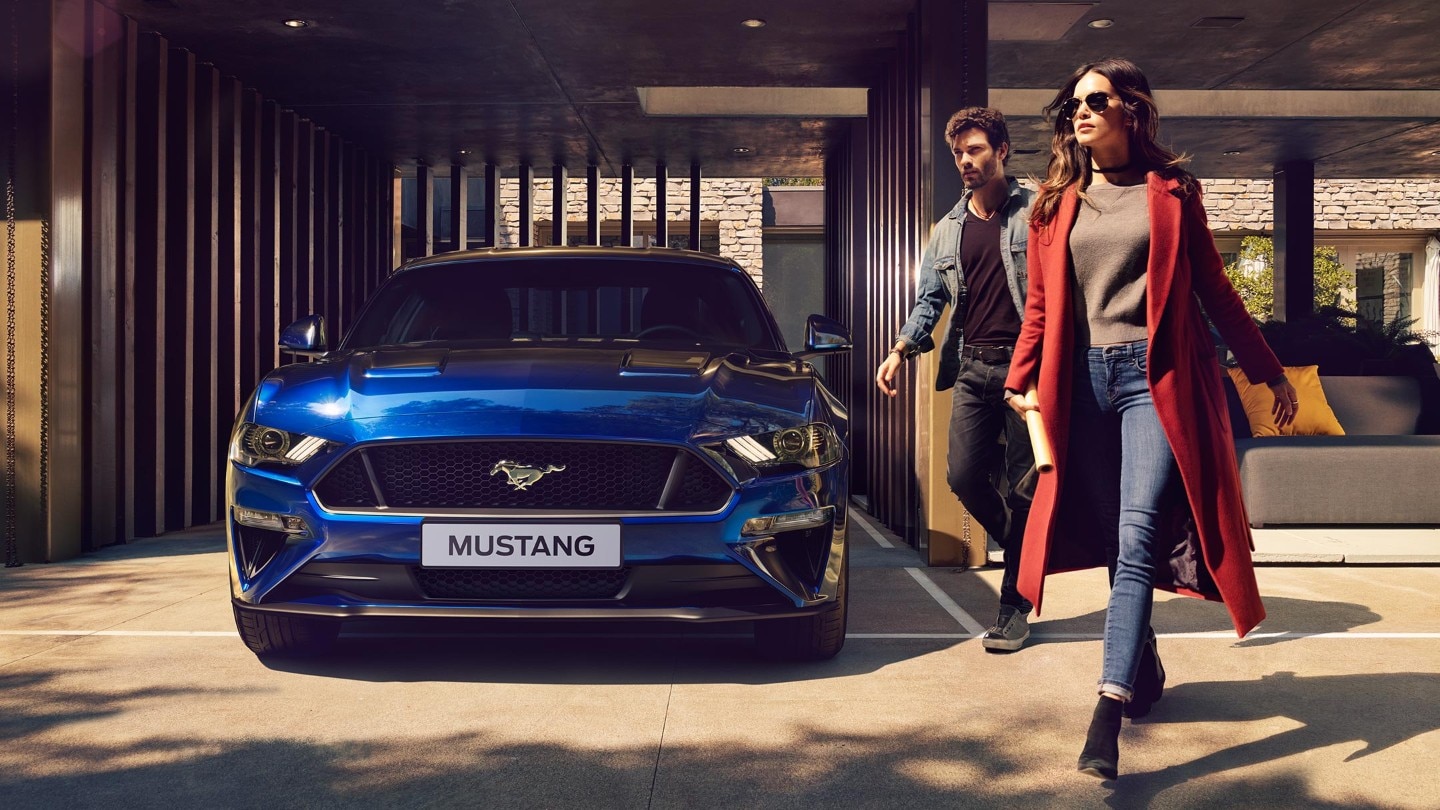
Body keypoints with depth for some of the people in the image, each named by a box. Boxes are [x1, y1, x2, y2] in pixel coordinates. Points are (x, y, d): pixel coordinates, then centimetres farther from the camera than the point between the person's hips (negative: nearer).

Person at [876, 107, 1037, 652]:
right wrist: (902, 349, 4)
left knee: (1025, 483, -3)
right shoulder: (948, 230, 18)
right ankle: (1022, 553, 26)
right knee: (964, 475, -2)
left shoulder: (1036, 214, 2)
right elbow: (930, 299, 20)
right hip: (972, 367, 5)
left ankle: (1015, 604, 6)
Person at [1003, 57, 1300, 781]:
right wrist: (1020, 382, 4)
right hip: (1083, 383, 3)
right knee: (1115, 540, 8)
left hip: (1156, 378, -3)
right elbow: (1040, 305, 14)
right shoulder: (1056, 203, 13)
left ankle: (1109, 713, -22)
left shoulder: (1169, 192, 6)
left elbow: (1215, 291, 10)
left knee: (1137, 536, -16)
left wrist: (1268, 372, 11)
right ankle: (1144, 670, 28)